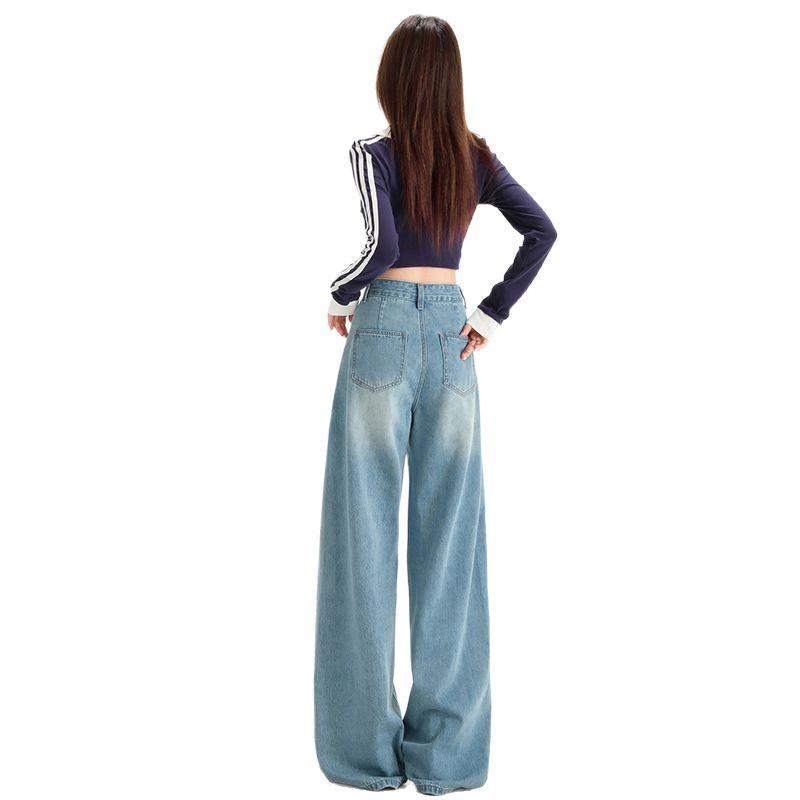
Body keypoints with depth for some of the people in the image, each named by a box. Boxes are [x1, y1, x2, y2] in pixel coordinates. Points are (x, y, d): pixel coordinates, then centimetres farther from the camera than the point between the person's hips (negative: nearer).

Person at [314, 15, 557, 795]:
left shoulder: (374, 152, -5)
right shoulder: (476, 157, 8)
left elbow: (381, 246, -20)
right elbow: (541, 231, 0)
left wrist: (339, 296, -3)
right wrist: (492, 315, 3)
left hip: (384, 333, -4)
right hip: (451, 337, 4)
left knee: (366, 533, 3)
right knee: (449, 539, 6)